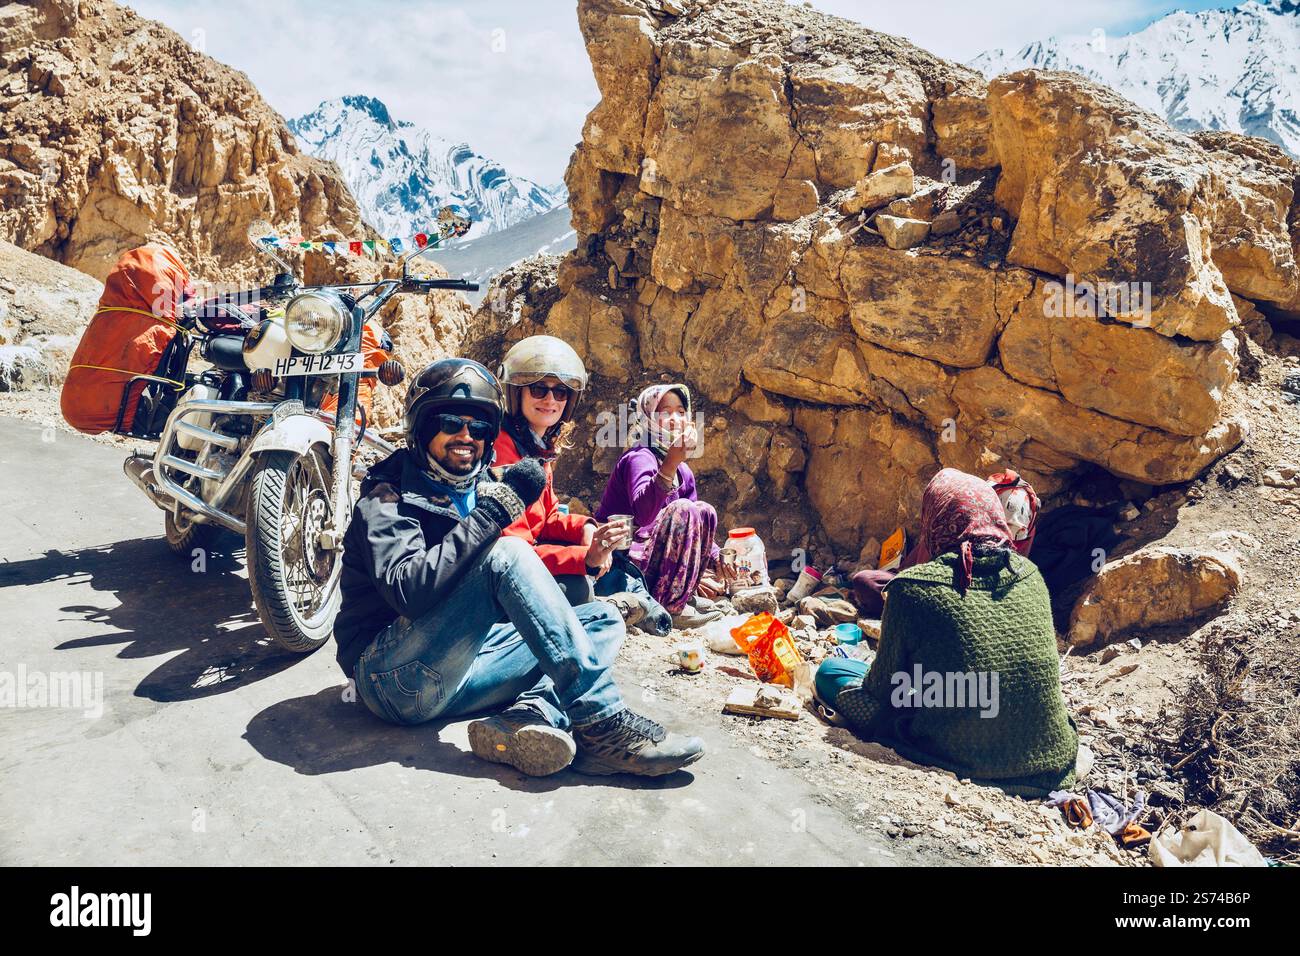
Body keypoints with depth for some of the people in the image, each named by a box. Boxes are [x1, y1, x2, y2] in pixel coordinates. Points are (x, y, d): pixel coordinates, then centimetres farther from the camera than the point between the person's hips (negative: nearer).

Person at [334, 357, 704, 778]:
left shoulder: (481, 489, 14)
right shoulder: (388, 498, -6)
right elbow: (408, 591, -26)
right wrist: (494, 511, -26)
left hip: (456, 668, 7)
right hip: (392, 678, -7)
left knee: (602, 620, 1)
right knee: (505, 553, -25)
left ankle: (533, 715, -31)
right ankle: (600, 723, -30)